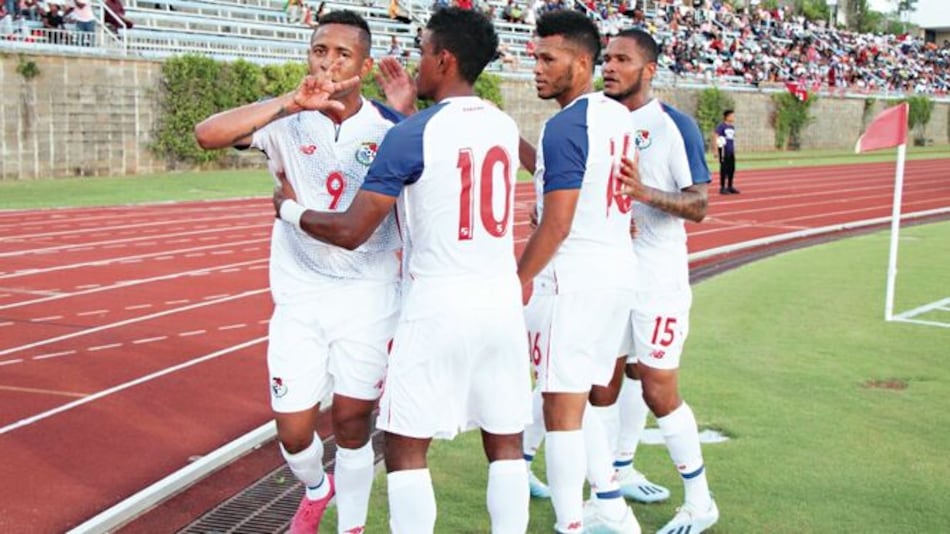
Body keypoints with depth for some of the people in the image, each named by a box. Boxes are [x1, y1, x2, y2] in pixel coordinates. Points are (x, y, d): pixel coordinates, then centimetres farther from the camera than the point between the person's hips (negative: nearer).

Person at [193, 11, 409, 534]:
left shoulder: (390, 127, -3)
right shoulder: (287, 122, -4)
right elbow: (207, 134, -18)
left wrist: (408, 112, -20)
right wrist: (288, 103, -30)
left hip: (368, 297, -1)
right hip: (299, 298, 1)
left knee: (352, 424, 5)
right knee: (293, 430, 5)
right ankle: (316, 490, 39)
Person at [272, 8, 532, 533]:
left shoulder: (412, 134, -11)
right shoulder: (505, 126, 8)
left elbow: (350, 231, -12)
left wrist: (290, 208, 6)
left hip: (439, 306, -6)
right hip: (502, 302, 6)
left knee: (405, 446, 7)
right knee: (505, 442, 12)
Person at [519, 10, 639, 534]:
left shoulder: (565, 126, -16)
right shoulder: (618, 116, 11)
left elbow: (556, 223, -19)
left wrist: (520, 280, -10)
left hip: (572, 279, -9)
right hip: (618, 270, 10)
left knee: (562, 406, -1)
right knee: (578, 399, 21)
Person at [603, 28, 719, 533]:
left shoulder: (674, 126, -11)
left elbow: (699, 206, -14)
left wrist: (646, 192, -30)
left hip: (656, 278, -6)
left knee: (659, 392, -4)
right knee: (625, 375, 18)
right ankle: (622, 471, 34)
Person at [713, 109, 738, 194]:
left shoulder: (732, 127, 13)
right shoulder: (721, 126, -9)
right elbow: (715, 137, -11)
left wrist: (733, 150, 19)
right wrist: (716, 150, -14)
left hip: (731, 151, 8)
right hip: (724, 150, -8)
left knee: (732, 168, 9)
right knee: (724, 169, -5)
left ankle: (730, 187, 18)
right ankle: (722, 188, 1)